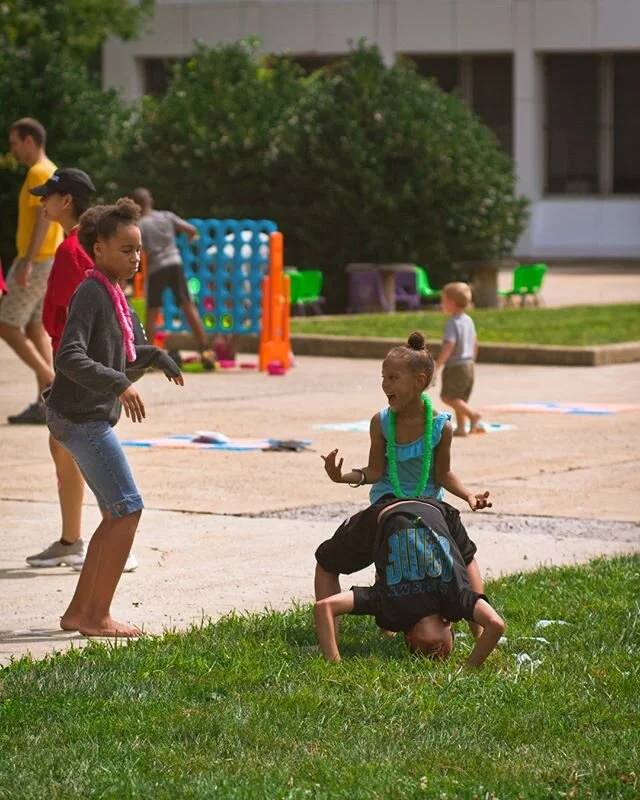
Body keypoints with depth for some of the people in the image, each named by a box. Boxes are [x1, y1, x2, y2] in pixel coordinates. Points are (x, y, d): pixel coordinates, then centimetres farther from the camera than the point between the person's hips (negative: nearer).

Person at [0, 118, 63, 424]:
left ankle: (52, 383, -10)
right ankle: (47, 403, 6)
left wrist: (27, 262, -27)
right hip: (49, 261, 10)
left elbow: (43, 218, -22)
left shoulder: (39, 173, -13)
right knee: (36, 330, 9)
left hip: (37, 262, -10)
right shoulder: (50, 171, 17)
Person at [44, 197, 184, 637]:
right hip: (81, 417, -10)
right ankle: (97, 615, -5)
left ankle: (80, 612, 18)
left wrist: (155, 355, 24)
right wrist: (120, 385, -34)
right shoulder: (91, 293, -16)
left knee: (117, 515, 13)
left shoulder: (112, 293, 13)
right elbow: (70, 357, -27)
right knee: (128, 509, -9)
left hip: (92, 418, 10)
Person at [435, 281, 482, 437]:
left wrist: (437, 366, -24)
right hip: (469, 366, 9)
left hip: (455, 366, -9)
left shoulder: (453, 323, -18)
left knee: (448, 396, -4)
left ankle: (472, 414, -17)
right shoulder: (468, 320, 10)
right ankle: (461, 427, 12)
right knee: (459, 399, 14)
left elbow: (448, 347, -26)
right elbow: (475, 344, 18)